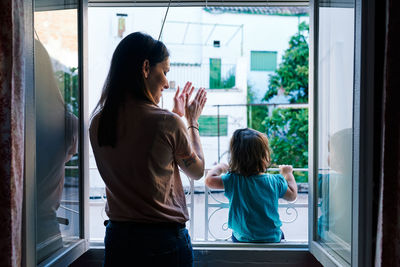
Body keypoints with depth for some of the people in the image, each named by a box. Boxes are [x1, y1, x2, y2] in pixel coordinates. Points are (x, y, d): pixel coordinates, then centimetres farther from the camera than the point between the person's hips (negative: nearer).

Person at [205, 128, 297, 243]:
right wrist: (288, 174, 19)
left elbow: (209, 180, -15)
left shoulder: (233, 181, -21)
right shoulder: (276, 181, -14)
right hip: (273, 238, 1)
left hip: (242, 238, -1)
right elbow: (292, 196, 3)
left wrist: (219, 167, 5)